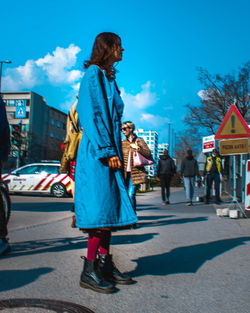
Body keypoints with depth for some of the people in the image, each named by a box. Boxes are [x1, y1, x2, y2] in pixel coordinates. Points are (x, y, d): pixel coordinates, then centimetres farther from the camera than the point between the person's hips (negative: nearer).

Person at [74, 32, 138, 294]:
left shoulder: (108, 77, 23)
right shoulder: (93, 73, -5)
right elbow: (92, 114, -15)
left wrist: (115, 151, 18)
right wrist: (108, 151, -19)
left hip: (108, 150, 10)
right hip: (97, 152, -10)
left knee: (110, 207, 8)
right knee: (101, 206, -11)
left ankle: (105, 264, 15)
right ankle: (89, 270, -3)